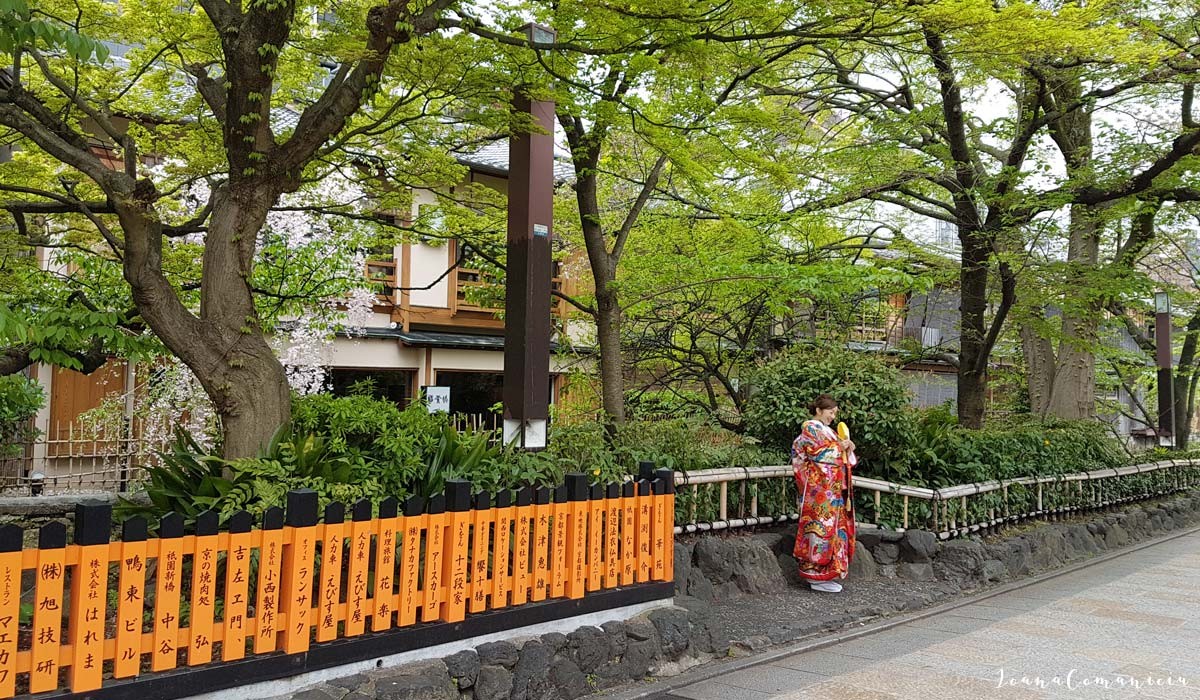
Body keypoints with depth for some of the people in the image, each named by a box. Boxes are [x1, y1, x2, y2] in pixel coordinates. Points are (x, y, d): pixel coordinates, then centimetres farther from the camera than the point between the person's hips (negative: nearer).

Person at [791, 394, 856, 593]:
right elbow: (816, 451, -14)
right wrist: (838, 447, -5)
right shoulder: (810, 428, -4)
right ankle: (818, 577, -6)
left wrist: (848, 449, 4)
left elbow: (840, 458, 23)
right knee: (822, 525, -10)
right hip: (819, 488, -9)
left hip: (834, 489, 9)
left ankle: (826, 574, 11)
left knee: (834, 526, 7)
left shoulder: (829, 431, 23)